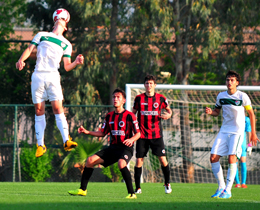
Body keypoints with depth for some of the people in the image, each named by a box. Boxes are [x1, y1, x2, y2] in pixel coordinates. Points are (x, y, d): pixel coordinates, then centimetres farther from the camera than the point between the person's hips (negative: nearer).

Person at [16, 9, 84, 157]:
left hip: (53, 76, -1)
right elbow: (30, 49, 6)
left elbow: (67, 66, 9)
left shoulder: (66, 44, 16)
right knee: (39, 110, -1)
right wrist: (21, 60, -13)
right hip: (38, 75, 1)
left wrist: (76, 62, -11)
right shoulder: (41, 35, 17)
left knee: (58, 107, -13)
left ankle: (66, 141, -18)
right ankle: (40, 144, 3)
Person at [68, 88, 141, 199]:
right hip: (113, 147, 7)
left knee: (121, 163, -37)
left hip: (126, 147, -7)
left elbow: (138, 133, -6)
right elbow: (102, 133, 19)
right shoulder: (109, 116, 12)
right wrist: (87, 132, 7)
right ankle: (82, 190, 7)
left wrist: (131, 139, -27)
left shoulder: (129, 116, -7)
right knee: (91, 160, -3)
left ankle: (131, 193, -29)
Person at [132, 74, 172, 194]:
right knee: (139, 160, -4)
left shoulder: (160, 98, 2)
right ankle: (137, 188, 5)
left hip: (156, 134, -1)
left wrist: (168, 115, -8)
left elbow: (169, 110, 15)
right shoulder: (139, 98, 4)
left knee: (162, 159, -6)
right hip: (142, 134, 1)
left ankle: (167, 184, 14)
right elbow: (133, 113, 13)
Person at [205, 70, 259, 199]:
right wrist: (210, 112, -6)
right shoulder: (221, 96, 6)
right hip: (224, 131, 5)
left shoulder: (242, 96, -6)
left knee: (232, 158, -19)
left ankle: (228, 190, -12)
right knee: (213, 158, -7)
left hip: (237, 131, -5)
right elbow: (217, 112, 19)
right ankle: (221, 187, 6)